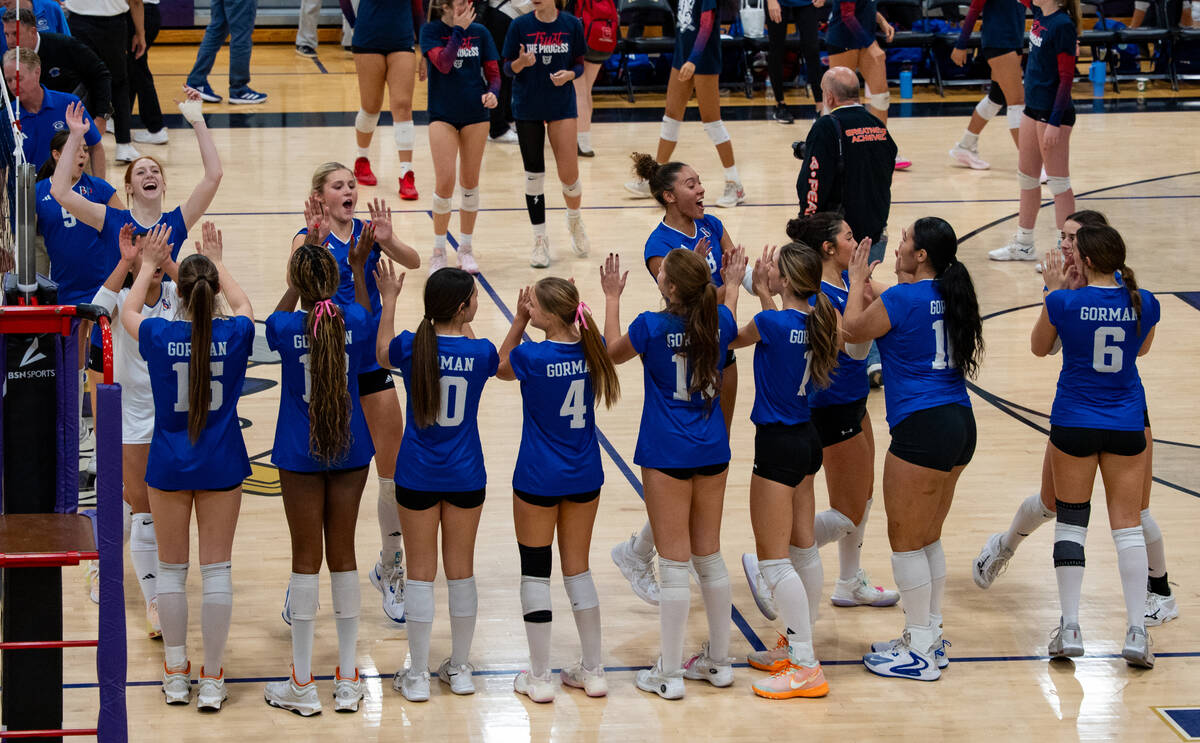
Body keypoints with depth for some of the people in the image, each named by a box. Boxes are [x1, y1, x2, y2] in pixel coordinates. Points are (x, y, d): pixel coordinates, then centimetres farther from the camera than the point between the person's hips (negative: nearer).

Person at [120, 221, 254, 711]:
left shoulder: (159, 336, -14)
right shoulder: (235, 335, -11)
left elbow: (128, 311, 11)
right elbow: (242, 305, 15)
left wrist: (148, 266, 24)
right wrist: (217, 263, 27)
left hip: (169, 466, 0)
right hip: (222, 466, 0)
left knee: (172, 568, 11)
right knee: (217, 568, 5)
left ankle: (176, 676, 16)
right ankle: (212, 680, 8)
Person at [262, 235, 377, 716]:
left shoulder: (286, 328, -16)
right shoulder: (354, 321, -10)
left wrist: (299, 281, 19)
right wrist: (358, 267, 26)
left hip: (300, 455, -2)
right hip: (350, 451, 2)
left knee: (306, 558, 3)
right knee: (343, 556, 9)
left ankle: (302, 685, 6)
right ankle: (348, 681, 14)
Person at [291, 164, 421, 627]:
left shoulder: (370, 231, 2)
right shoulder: (309, 236, -7)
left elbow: (413, 261, -13)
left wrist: (387, 241, -33)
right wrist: (316, 242, -44)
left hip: (371, 363, 3)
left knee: (394, 470, 4)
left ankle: (390, 567, 21)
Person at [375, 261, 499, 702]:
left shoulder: (410, 347, -12)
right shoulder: (479, 352, -12)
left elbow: (381, 354, 13)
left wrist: (388, 300, 20)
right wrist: (467, 331, 22)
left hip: (417, 477, 0)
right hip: (465, 477, 0)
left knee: (421, 573, 6)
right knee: (461, 571, 12)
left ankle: (417, 677, 10)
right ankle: (460, 670, 22)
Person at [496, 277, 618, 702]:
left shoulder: (532, 358, -19)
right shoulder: (592, 349, -6)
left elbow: (500, 367, 4)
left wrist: (518, 321, -4)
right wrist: (578, 309, 8)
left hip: (538, 480, -5)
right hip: (584, 477, 5)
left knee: (535, 572, 6)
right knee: (578, 569, 15)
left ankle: (539, 678, 9)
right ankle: (593, 671, 18)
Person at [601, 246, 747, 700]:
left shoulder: (652, 327, -16)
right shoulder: (719, 320, -3)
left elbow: (614, 353, 4)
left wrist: (612, 298, 13)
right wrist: (732, 286, 36)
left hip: (667, 456, -5)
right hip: (712, 453, 5)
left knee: (674, 563, 0)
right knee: (710, 557, 16)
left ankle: (669, 675, 5)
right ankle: (718, 662, 24)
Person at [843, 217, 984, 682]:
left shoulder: (904, 298, -15)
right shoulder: (950, 295, 10)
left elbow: (853, 330, 2)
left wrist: (857, 281, 14)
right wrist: (868, 288, 27)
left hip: (922, 431, -9)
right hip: (959, 424, 9)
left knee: (906, 540, 1)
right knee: (928, 538, 18)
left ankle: (919, 653, 5)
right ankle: (929, 638, 25)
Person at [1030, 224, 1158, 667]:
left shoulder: (1065, 302, -14)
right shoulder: (1143, 303, -7)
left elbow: (1040, 347, 5)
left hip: (1074, 424, -2)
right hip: (1126, 426, 2)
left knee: (1071, 521, 9)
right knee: (1127, 526, 5)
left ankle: (1069, 629, 6)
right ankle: (1137, 633, -1)